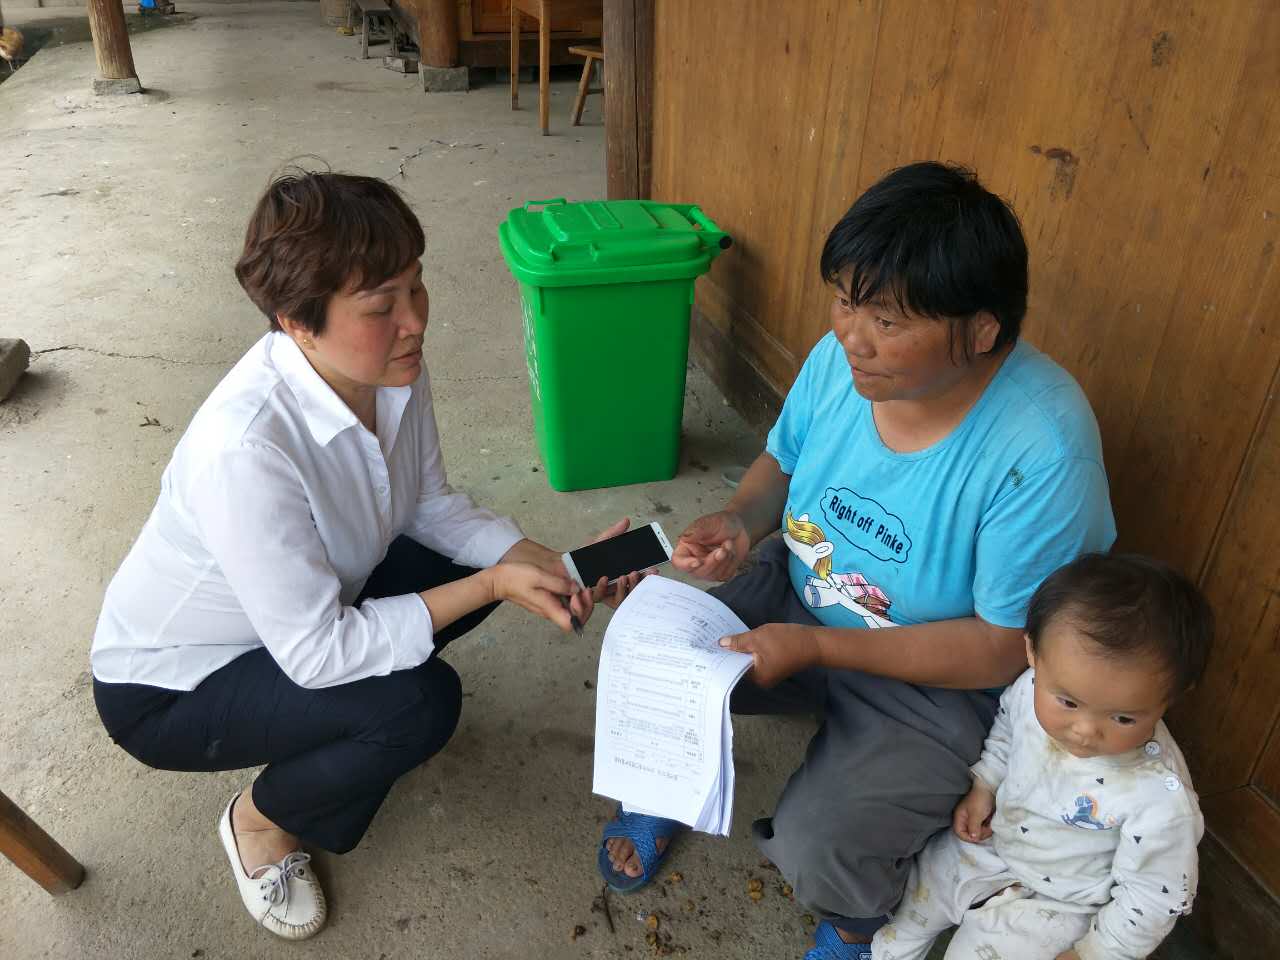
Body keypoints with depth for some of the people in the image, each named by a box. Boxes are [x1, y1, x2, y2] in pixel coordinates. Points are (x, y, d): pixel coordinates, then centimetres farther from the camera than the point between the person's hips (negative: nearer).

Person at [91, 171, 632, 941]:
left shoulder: (393, 370, -17)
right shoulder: (246, 446, -39)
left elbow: (431, 508, -3)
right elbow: (317, 653, -32)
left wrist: (547, 564, -17)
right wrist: (491, 585, -30)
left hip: (313, 605, 7)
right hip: (169, 686, -7)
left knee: (469, 562, -6)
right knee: (421, 704, -24)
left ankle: (344, 725, 16)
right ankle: (261, 818, 7)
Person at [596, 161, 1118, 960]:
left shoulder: (1043, 450, -31)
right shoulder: (842, 356, -14)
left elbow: (1006, 649, -23)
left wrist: (814, 646, -27)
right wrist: (741, 522, -17)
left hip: (942, 683, -5)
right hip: (799, 592, 5)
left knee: (819, 848, -21)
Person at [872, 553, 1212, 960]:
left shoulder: (1162, 799, -37)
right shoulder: (1037, 688, -25)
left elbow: (1154, 898, -21)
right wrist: (983, 785, -6)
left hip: (1056, 901, -5)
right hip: (991, 840, 5)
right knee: (911, 895, 18)